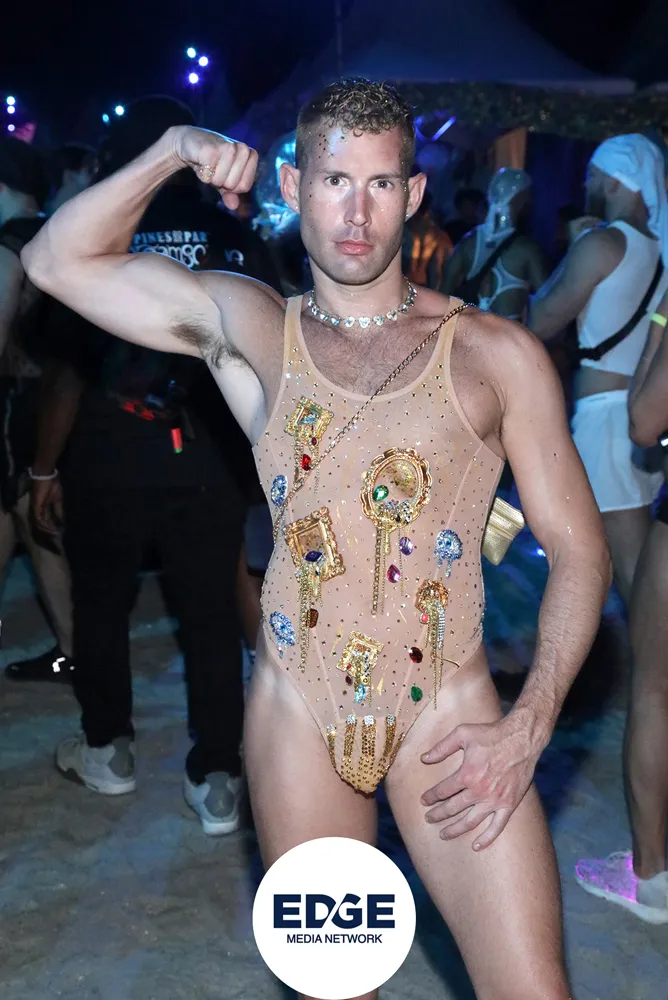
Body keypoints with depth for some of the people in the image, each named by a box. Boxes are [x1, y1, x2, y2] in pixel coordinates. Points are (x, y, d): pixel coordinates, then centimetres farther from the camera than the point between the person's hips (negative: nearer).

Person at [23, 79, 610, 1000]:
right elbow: (58, 260, 6)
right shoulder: (249, 330, 6)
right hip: (297, 711, 2)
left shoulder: (496, 354, 0)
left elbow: (578, 551, 1)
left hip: (449, 713, -1)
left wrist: (527, 728, -10)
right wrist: (175, 151, -4)